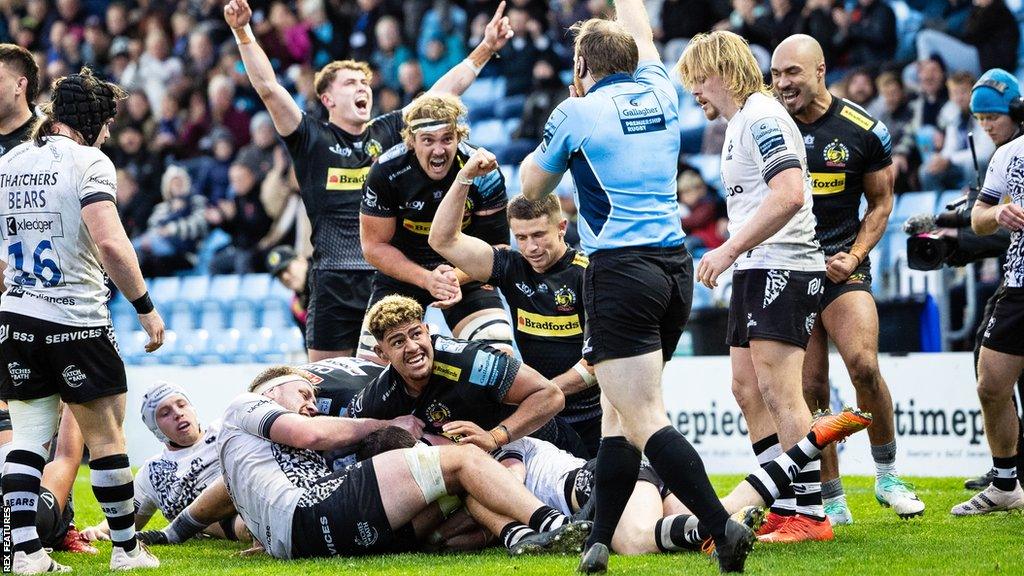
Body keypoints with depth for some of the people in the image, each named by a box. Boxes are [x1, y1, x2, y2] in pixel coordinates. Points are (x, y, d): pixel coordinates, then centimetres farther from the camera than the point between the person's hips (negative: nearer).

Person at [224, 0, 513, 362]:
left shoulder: (388, 132, 13)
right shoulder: (312, 140, 4)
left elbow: (444, 92, 13)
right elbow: (268, 88, -5)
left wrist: (486, 48, 8)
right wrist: (243, 32, -15)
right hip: (333, 281, -2)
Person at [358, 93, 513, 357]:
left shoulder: (484, 173, -19)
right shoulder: (386, 172, -19)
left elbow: (495, 247, -12)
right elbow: (375, 246, -11)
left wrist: (458, 277, -31)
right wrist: (426, 279, -26)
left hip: (466, 273, 0)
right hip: (400, 273, 0)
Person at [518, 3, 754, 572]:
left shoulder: (576, 112, -3)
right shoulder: (659, 93, 11)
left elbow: (532, 186, 12)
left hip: (621, 269, -7)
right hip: (676, 266, 7)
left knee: (644, 420, -11)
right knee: (620, 408, 14)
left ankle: (723, 527, -24)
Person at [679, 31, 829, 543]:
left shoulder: (761, 117, -13)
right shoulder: (739, 122, 20)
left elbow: (790, 194, -25)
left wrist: (729, 250, -23)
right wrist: (734, 255, 17)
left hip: (783, 268, -11)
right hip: (757, 271, 11)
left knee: (778, 391, -11)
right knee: (747, 389, 9)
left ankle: (810, 514, -9)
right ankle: (785, 508, 13)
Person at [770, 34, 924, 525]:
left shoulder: (864, 131, -2)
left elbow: (880, 204, 8)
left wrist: (853, 256, -7)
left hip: (842, 267, -2)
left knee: (863, 365, -20)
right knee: (809, 388, -3)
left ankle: (887, 474, 1)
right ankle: (831, 499, 7)